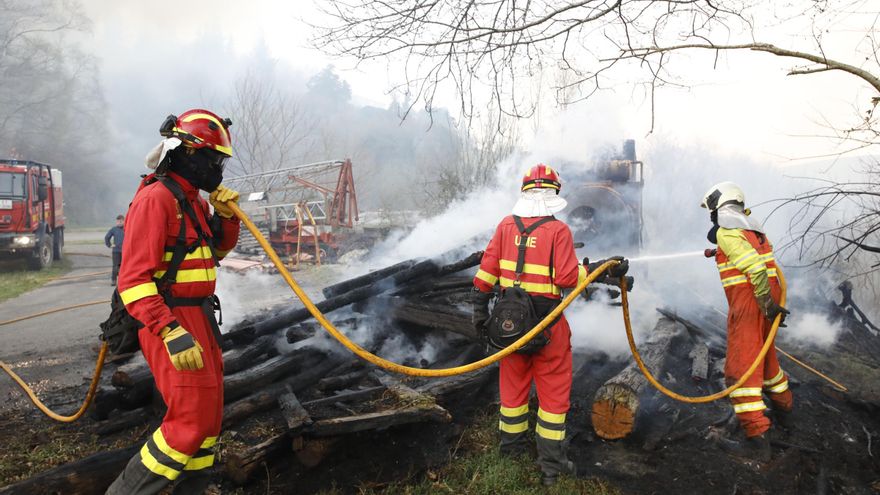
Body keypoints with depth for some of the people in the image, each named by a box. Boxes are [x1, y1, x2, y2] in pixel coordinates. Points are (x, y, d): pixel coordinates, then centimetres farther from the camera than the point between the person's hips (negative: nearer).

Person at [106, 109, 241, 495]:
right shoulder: (156, 198, -16)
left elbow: (218, 250, 26)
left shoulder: (194, 200, 12)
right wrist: (172, 333, -29)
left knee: (209, 415, 16)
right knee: (190, 422, -9)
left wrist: (226, 215, 7)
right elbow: (133, 279, -22)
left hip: (200, 317, 10)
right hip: (171, 321, -10)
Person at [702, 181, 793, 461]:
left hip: (748, 305, -9)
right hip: (764, 302, 9)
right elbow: (770, 269, 15)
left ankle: (758, 441, -10)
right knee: (765, 357, 28)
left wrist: (769, 306, -18)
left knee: (740, 369, -8)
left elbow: (755, 268, -22)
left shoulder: (727, 232, -11)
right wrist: (773, 304, 17)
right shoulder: (753, 229, 16)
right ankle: (784, 410, 47)